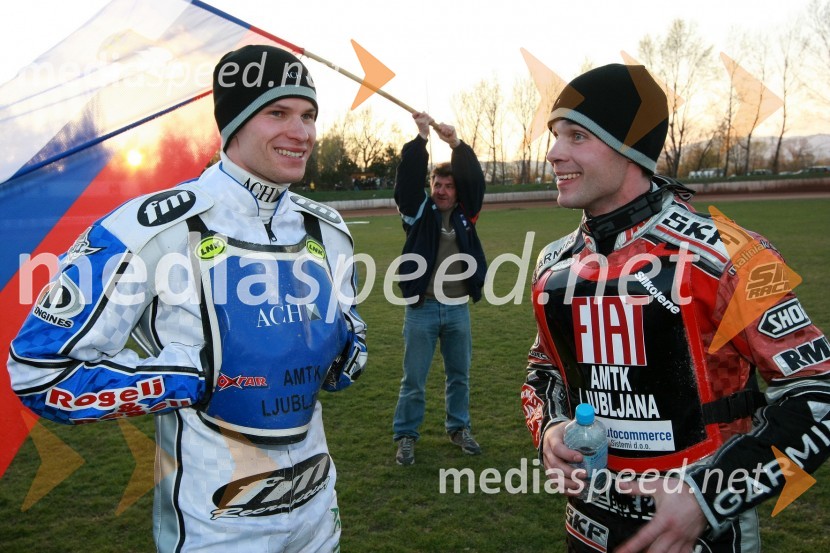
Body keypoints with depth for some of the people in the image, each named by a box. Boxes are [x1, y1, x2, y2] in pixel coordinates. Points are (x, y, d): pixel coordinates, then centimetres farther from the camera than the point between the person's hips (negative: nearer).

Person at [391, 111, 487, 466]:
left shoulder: (465, 214, 6)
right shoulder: (419, 211, 1)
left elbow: (476, 181, -7)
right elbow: (408, 178, -13)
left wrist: (457, 144, -18)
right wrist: (421, 137, -20)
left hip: (457, 308, 3)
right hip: (422, 307, -3)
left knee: (459, 376, 15)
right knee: (414, 379, 5)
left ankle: (459, 428, 33)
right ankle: (406, 436, 19)